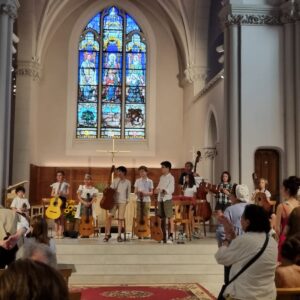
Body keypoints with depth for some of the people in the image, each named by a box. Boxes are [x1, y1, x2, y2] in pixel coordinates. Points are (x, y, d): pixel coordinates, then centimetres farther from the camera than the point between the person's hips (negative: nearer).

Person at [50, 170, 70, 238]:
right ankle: (56, 232, 6)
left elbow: (68, 193, -1)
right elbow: (52, 194, 12)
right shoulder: (54, 184, 15)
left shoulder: (65, 184, 6)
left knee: (61, 215, -8)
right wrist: (55, 195, -8)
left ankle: (60, 233, -4)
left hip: (62, 199, -3)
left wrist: (62, 194, -18)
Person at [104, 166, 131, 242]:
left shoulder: (128, 182, 4)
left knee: (120, 219, -1)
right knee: (109, 216, -13)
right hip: (114, 201, 0)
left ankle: (119, 235, 8)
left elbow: (128, 193, 11)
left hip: (122, 202, 0)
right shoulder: (115, 181, 4)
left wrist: (127, 200, 4)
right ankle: (107, 234, -2)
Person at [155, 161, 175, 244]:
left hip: (167, 199, -8)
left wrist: (161, 190, -25)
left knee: (170, 217, -9)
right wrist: (157, 189, -2)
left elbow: (170, 190, -14)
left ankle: (171, 236, -10)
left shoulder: (171, 178, -6)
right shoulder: (161, 177, 17)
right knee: (161, 217, 10)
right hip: (160, 199, 8)